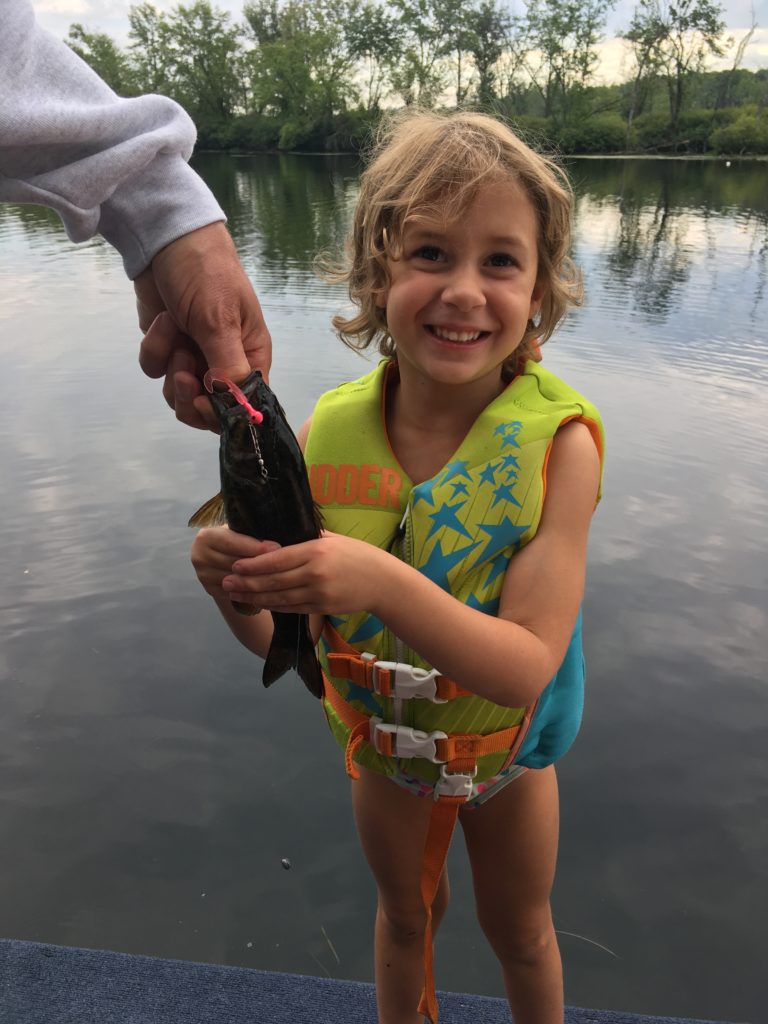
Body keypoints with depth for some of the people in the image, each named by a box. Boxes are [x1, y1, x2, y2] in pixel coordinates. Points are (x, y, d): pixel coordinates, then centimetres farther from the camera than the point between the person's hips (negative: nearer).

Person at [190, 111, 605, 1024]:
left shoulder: (557, 442, -29)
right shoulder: (330, 434, -22)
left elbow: (525, 669, -32)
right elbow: (274, 639, -15)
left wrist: (384, 582, -47)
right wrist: (231, 583, -37)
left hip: (504, 749, -2)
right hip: (381, 744, 2)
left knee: (520, 933, 27)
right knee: (408, 917, 30)